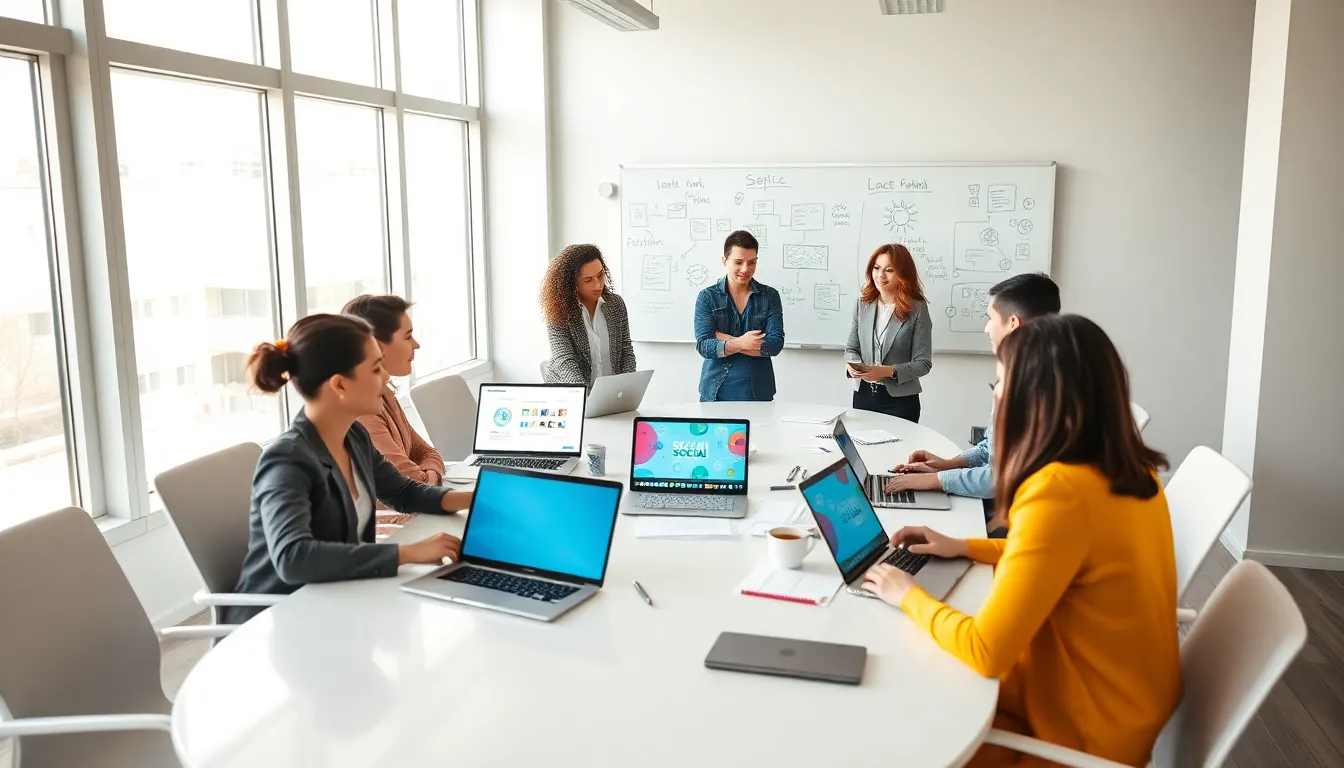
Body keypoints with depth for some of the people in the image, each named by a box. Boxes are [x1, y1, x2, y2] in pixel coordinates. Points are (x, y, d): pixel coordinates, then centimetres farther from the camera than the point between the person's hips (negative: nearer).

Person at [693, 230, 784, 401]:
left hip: (758, 392, 1)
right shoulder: (707, 297, 1)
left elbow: (776, 344, -8)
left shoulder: (770, 296, 3)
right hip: (716, 392, -1)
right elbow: (703, 346, -9)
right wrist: (739, 343, -23)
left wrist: (727, 340, -13)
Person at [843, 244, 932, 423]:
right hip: (863, 395, 4)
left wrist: (888, 371, -24)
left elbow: (923, 363, -11)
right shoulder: (863, 303, 2)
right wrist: (851, 363, -13)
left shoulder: (917, 309, -10)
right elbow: (852, 348, 9)